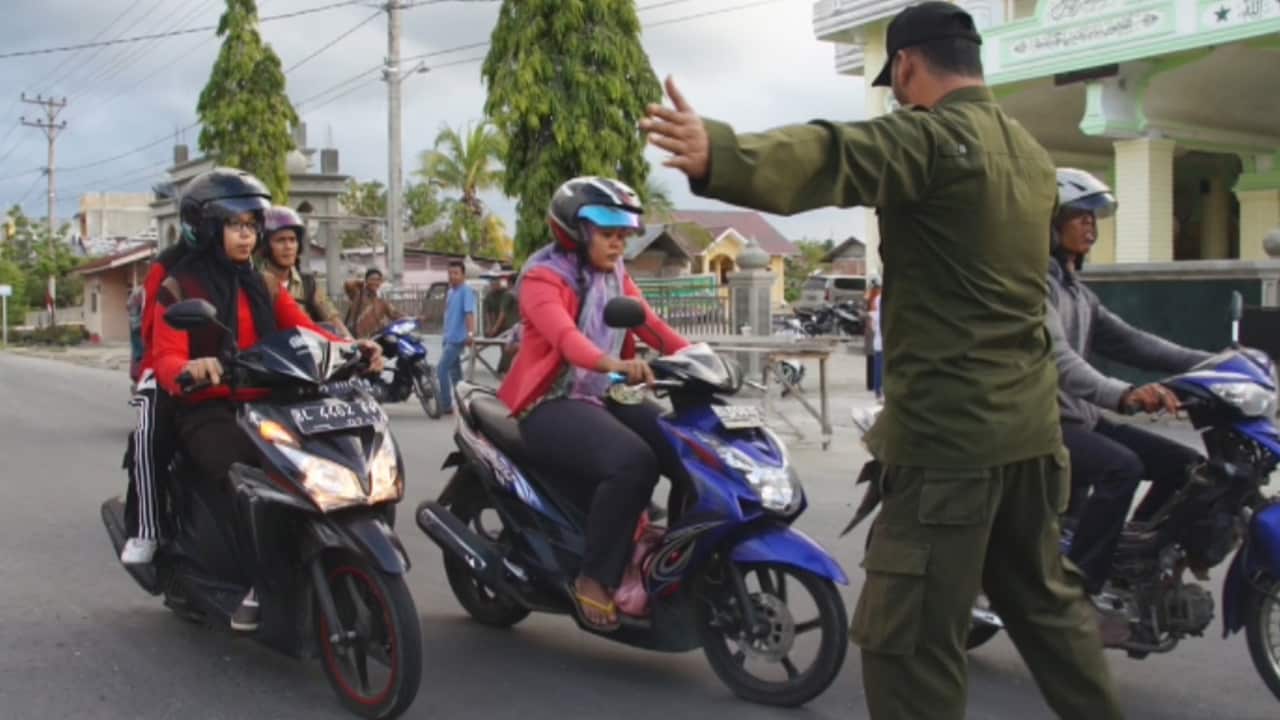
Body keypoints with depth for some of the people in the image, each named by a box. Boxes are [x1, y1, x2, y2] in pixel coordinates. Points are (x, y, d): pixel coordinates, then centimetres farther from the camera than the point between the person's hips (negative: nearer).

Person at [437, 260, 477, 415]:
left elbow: (469, 312, -24)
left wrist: (471, 333, -36)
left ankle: (445, 405, -7)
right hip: (449, 338, 9)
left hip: (457, 338, -9)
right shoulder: (451, 292, 15)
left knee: (441, 370, -12)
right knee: (455, 372, 13)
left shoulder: (466, 291, -12)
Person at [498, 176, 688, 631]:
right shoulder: (543, 278, -9)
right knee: (633, 462, -32)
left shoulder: (617, 279, 17)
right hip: (552, 405, -8)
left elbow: (651, 325, 3)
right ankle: (595, 579, -20)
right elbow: (564, 335, -29)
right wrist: (613, 364, -48)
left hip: (605, 399, 8)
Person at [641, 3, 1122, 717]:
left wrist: (718, 155, -51)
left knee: (908, 638, -3)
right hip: (1028, 421, 9)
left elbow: (832, 158, -34)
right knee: (1044, 597, 25)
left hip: (951, 429, -9)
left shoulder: (933, 136, -12)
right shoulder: (1030, 150, 16)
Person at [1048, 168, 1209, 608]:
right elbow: (1056, 358, -28)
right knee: (1122, 468, -31)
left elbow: (1124, 340, 11)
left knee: (1184, 464, 3)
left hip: (1082, 416, 10)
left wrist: (1209, 363, -1)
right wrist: (1123, 395, -45)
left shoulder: (1077, 290, 19)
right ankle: (1075, 595, -25)